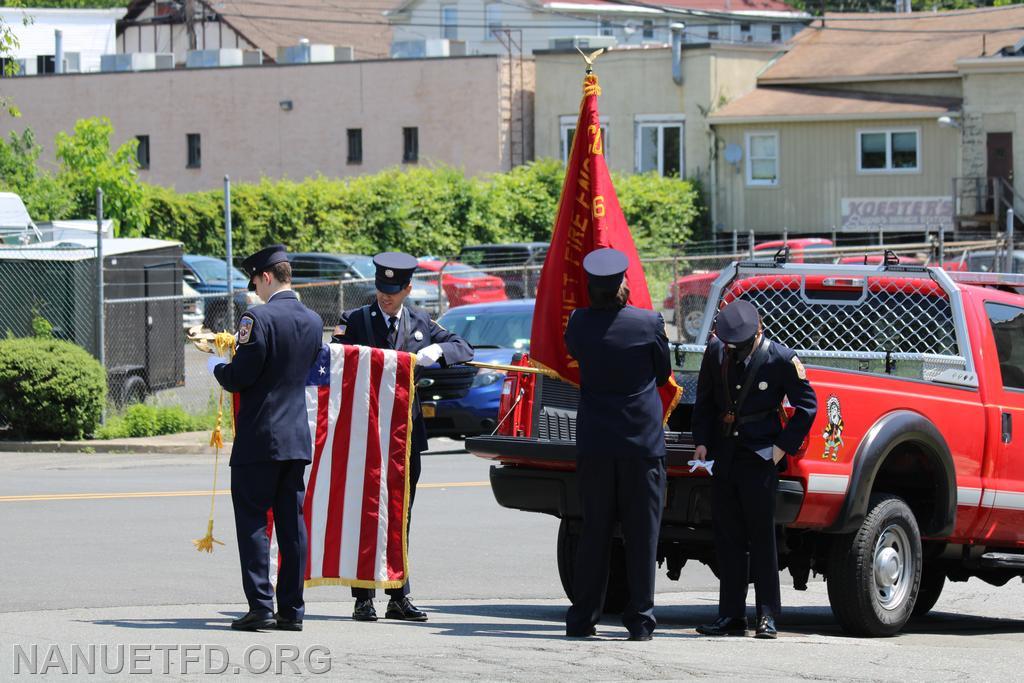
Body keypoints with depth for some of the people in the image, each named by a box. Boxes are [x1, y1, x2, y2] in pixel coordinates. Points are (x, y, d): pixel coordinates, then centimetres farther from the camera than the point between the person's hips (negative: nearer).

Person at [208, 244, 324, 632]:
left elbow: (238, 379, -15)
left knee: (252, 521, -2)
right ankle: (292, 610, 8)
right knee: (291, 523, 8)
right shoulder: (313, 322, 8)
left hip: (259, 439, -7)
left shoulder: (259, 319, -14)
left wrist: (216, 366, 8)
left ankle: (261, 606, -7)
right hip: (298, 439, 7)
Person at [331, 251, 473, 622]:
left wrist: (438, 350, -10)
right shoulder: (355, 320, 2)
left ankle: (399, 598, 12)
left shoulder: (421, 323, 11)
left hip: (407, 433, 3)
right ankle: (363, 598, 2)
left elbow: (465, 350, 10)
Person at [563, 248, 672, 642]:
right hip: (643, 443, -2)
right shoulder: (649, 323, -8)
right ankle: (640, 620, 2)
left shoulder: (579, 324, -4)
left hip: (594, 443, 2)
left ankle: (582, 620, 10)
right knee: (642, 535, 3)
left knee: (594, 532, 9)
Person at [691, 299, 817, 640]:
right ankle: (731, 616, 9)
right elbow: (704, 400, 16)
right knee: (727, 537, 5)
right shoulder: (716, 352, 4)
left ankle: (768, 617, -1)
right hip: (724, 456, 5)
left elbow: (807, 406, -1)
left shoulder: (780, 359, -9)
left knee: (761, 537, -4)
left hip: (760, 458, -5)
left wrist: (782, 447, -6)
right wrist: (702, 441, 6)